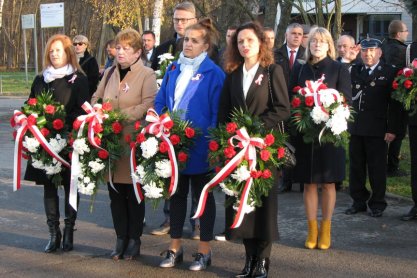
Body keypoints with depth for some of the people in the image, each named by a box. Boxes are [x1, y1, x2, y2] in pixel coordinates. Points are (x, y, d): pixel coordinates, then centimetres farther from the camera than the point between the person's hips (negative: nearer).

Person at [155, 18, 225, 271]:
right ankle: (175, 247, 22)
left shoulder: (213, 73, -8)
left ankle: (205, 250, 14)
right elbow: (160, 103, 13)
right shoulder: (173, 70, 10)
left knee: (203, 195, 6)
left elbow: (217, 113, -11)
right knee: (176, 193, 12)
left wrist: (212, 143, -17)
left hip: (199, 146, -5)